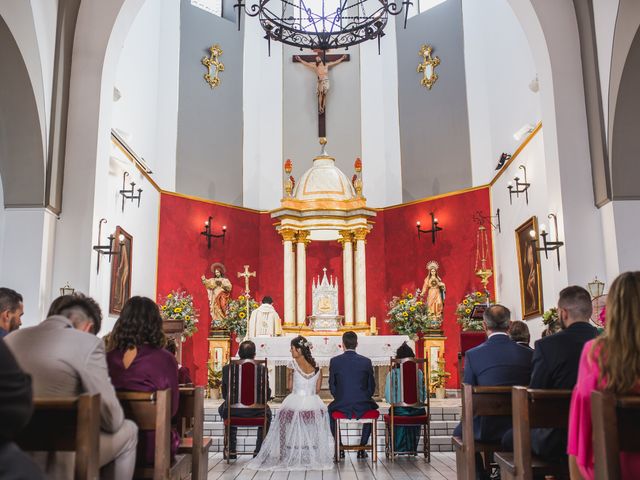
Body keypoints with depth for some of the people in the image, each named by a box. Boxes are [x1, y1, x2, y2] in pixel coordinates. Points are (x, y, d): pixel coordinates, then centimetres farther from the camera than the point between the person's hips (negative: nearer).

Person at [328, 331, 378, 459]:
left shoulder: (334, 361, -5)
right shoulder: (366, 362, -3)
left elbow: (332, 386, 2)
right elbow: (371, 387, 3)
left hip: (341, 406, 0)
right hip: (362, 407, 0)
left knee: (330, 409, 33)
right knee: (372, 407, 34)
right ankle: (362, 448, 28)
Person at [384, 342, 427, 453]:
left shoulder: (392, 374, -7)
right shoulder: (419, 372, -3)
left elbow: (388, 397, -6)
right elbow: (424, 395, 0)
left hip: (399, 411, -2)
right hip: (417, 411, 2)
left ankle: (399, 448, 42)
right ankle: (412, 449, 47)